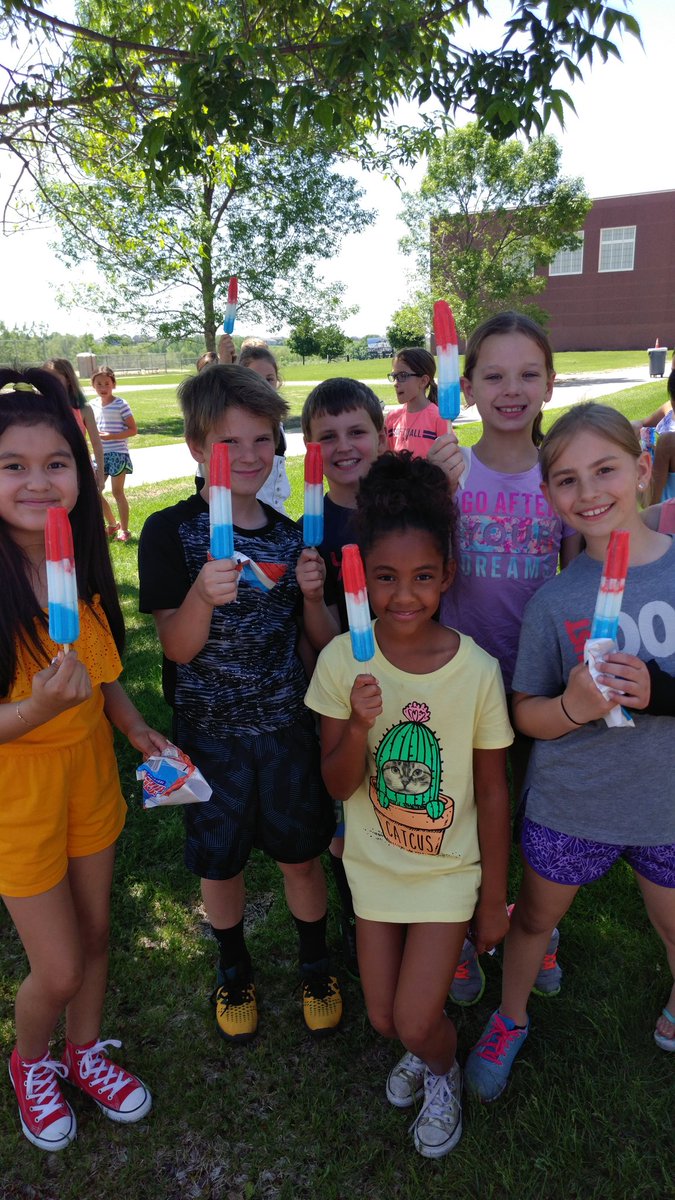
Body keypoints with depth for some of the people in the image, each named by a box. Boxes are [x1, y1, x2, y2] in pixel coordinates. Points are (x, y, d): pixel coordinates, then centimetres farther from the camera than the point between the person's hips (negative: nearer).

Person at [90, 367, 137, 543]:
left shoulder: (120, 404, -9)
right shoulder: (94, 405, 9)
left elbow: (133, 430, -10)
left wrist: (111, 436, -20)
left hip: (118, 453, -7)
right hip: (100, 454, 7)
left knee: (117, 492, -3)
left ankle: (124, 529, 9)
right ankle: (112, 524, 24)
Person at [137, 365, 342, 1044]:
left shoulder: (290, 535, -1)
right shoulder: (170, 532, -11)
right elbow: (177, 648, -14)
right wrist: (204, 595, -33)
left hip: (286, 726, 2)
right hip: (210, 733, -2)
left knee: (300, 855, 15)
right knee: (220, 863, 16)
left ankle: (315, 962, 44)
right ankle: (234, 965, 46)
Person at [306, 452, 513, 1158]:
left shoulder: (477, 669, -20)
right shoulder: (343, 661, -17)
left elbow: (492, 793, -8)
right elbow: (337, 786, -11)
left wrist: (494, 898, 0)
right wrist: (358, 726, -32)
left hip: (449, 867, -2)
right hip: (373, 862, 2)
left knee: (417, 1024, 0)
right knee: (384, 1020, 14)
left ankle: (443, 1073, 38)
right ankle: (422, 1048, 52)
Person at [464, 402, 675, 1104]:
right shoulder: (555, 599, -13)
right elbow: (526, 715, -7)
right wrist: (573, 706, -27)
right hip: (570, 806, 0)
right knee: (534, 918, 21)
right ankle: (511, 1019, 50)